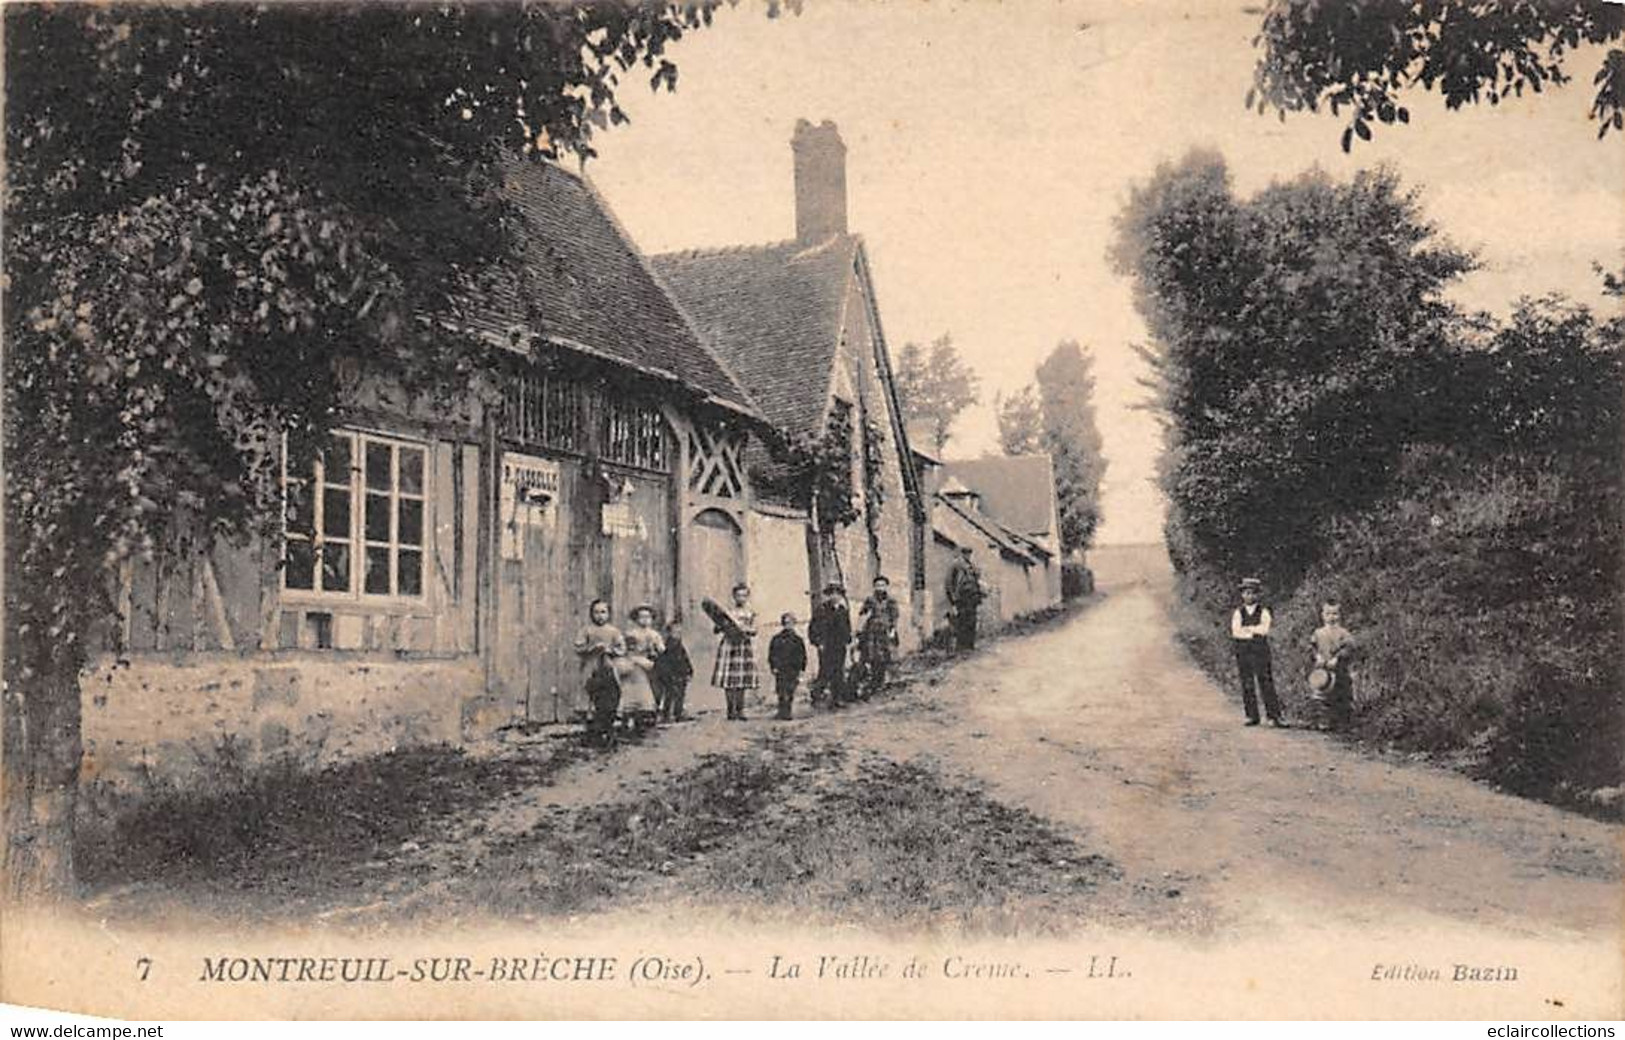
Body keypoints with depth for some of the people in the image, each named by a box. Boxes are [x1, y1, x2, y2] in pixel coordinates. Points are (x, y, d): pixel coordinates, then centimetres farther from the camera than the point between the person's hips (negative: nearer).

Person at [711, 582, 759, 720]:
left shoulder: (750, 613, 12)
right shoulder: (727, 611, 6)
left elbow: (754, 630, 4)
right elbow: (717, 629, 3)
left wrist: (745, 629, -15)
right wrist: (722, 625, -17)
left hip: (744, 645, 1)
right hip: (728, 644, -1)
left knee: (741, 681, -3)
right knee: (728, 680, -5)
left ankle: (740, 710, 3)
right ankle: (731, 709, 2)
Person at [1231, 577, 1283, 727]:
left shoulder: (1263, 612, 5)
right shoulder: (1238, 612, 10)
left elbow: (1264, 629, -11)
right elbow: (1236, 632, -5)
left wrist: (1247, 628, -6)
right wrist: (1255, 632, -11)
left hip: (1260, 652, -2)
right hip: (1243, 652, 2)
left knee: (1266, 683, -5)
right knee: (1247, 685, 3)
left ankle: (1274, 716, -3)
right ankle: (1252, 716, 8)